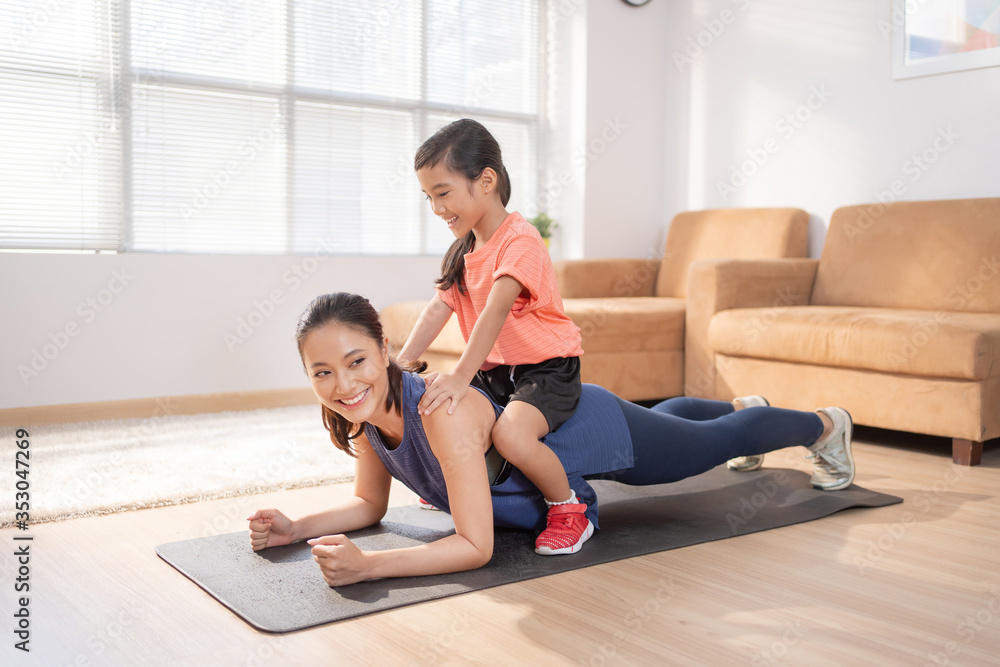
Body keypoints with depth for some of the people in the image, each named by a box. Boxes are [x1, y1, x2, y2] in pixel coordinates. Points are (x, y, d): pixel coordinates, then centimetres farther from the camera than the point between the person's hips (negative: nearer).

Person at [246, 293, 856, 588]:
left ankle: (824, 425, 52)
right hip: (539, 409, 7)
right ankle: (743, 403, 69)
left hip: (593, 427, -7)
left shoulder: (441, 413, -44)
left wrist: (366, 565, -52)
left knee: (718, 441, 21)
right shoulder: (362, 413, -22)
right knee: (661, 412, 36)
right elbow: (370, 504, -7)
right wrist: (297, 529, -22)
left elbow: (477, 547, -43)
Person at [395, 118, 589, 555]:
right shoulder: (463, 250, 10)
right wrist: (397, 371, -11)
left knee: (510, 435, -34)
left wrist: (460, 376, -41)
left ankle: (569, 510, -9)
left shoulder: (520, 240, -19)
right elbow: (438, 310, 1)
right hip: (494, 370, 9)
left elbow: (495, 311, -31)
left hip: (547, 369, -9)